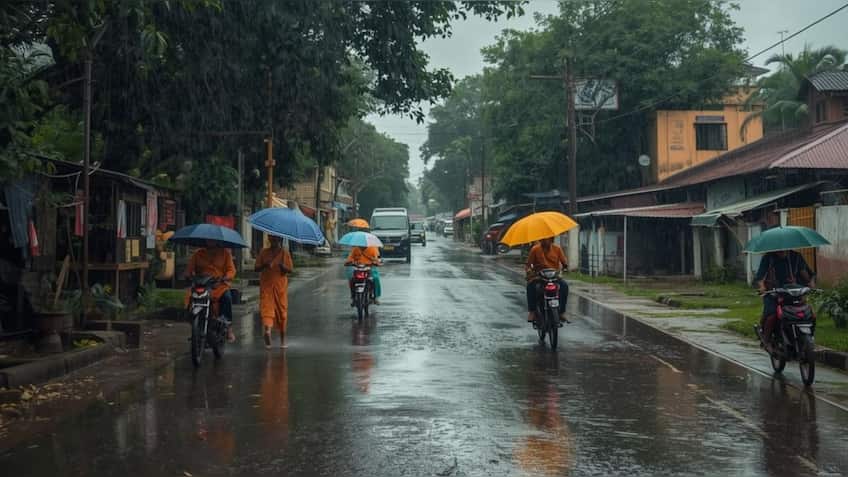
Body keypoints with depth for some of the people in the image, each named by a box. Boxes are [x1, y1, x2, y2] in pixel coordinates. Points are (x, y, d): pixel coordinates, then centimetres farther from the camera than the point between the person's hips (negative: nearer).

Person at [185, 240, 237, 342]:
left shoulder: (225, 252, 11)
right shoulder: (199, 253, 16)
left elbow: (231, 270, 2)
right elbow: (190, 268, 8)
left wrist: (225, 278, -19)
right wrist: (189, 276, -16)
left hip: (220, 286, -1)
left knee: (227, 297, -33)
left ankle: (229, 328, -25)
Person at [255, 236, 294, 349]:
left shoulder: (285, 253, 4)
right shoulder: (264, 252, 6)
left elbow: (290, 269, 2)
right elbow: (256, 268, 6)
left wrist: (282, 266, -19)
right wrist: (264, 265, -14)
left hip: (280, 286, 0)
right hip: (266, 285, 0)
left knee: (281, 310, 6)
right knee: (266, 307, -17)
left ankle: (282, 340, 18)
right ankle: (267, 330, -33)